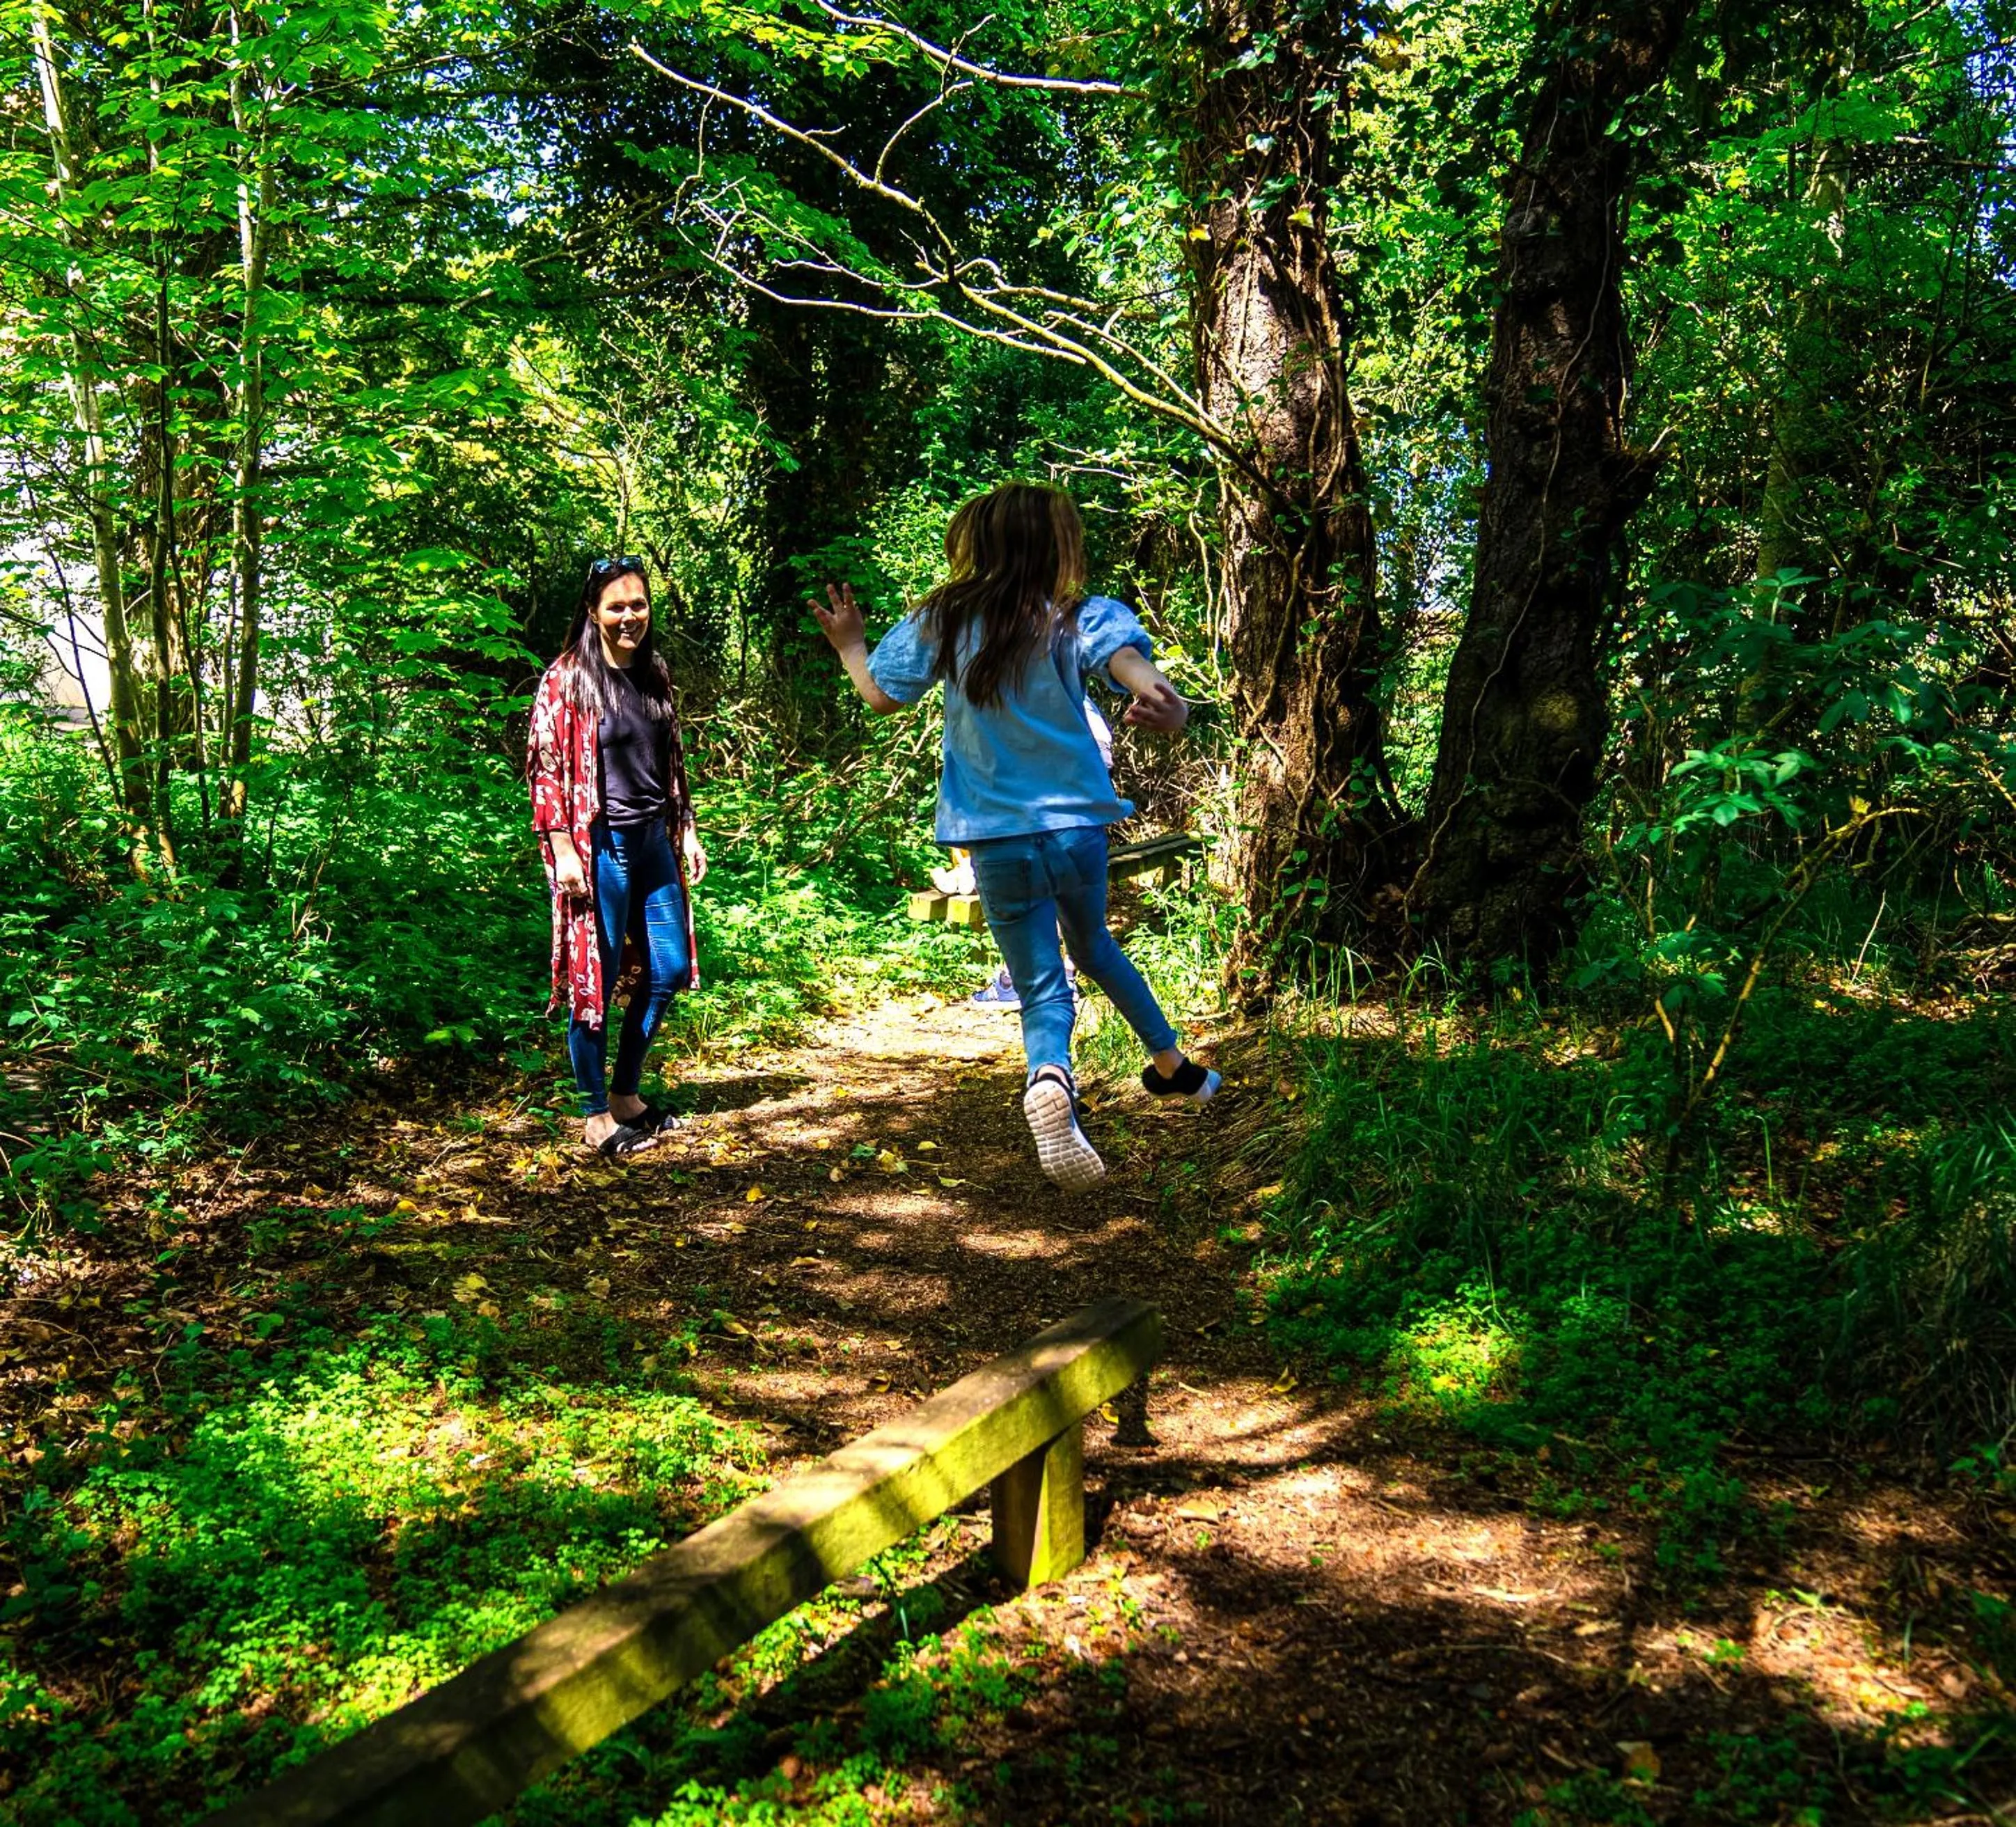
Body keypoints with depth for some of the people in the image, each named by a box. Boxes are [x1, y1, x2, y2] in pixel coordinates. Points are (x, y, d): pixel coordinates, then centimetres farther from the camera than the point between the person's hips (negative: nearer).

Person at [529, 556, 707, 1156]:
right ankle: (595, 1116, 13)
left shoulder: (655, 676, 10)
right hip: (598, 845, -7)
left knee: (669, 970, 10)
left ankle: (626, 1093, 27)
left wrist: (688, 832, 13)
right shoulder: (566, 679, -9)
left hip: (653, 840, 7)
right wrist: (564, 852, -16)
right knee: (596, 980, 0)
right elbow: (546, 768, -11)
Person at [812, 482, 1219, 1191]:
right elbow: (1130, 662, -27)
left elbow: (880, 695, 8)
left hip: (997, 841, -1)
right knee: (1093, 946, 29)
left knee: (1042, 989, 4)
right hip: (1078, 827, 1)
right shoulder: (1079, 620, -6)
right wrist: (1169, 707, -46)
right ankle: (1172, 1062, 41)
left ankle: (1049, 1078, -28)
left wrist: (849, 645, 26)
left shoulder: (941, 623, -3)